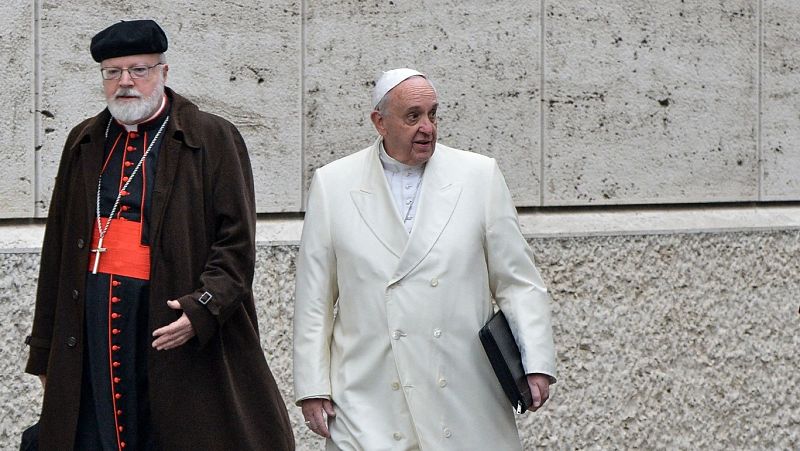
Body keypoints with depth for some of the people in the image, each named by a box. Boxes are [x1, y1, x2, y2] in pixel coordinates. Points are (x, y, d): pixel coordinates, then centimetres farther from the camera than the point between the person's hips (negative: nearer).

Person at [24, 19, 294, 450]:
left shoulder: (213, 139, 2)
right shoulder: (84, 143, 16)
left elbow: (237, 241, -2)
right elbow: (58, 249, 19)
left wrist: (204, 306, -18)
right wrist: (44, 351, 15)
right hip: (92, 334, 4)